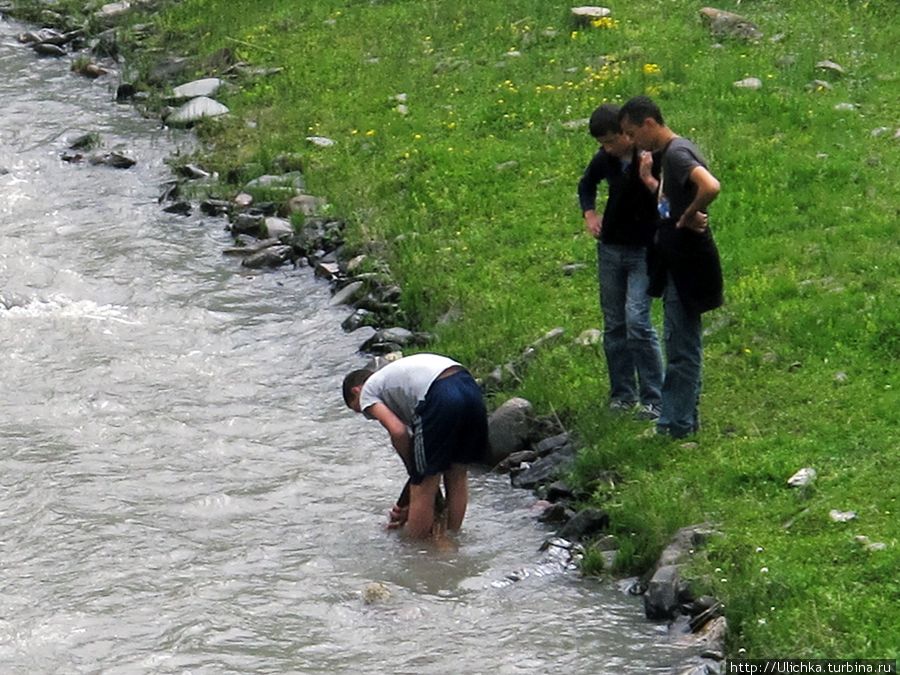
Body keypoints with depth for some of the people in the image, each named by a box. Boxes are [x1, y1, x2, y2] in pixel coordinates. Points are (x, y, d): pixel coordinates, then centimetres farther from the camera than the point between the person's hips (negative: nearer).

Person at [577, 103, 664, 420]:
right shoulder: (606, 159, 2)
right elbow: (587, 184, 24)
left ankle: (653, 399, -8)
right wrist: (590, 214, 9)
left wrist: (648, 179, -32)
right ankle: (622, 394, 21)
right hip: (610, 250, 6)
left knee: (637, 321, -15)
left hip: (644, 252, -6)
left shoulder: (655, 158, -15)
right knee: (614, 325, 10)